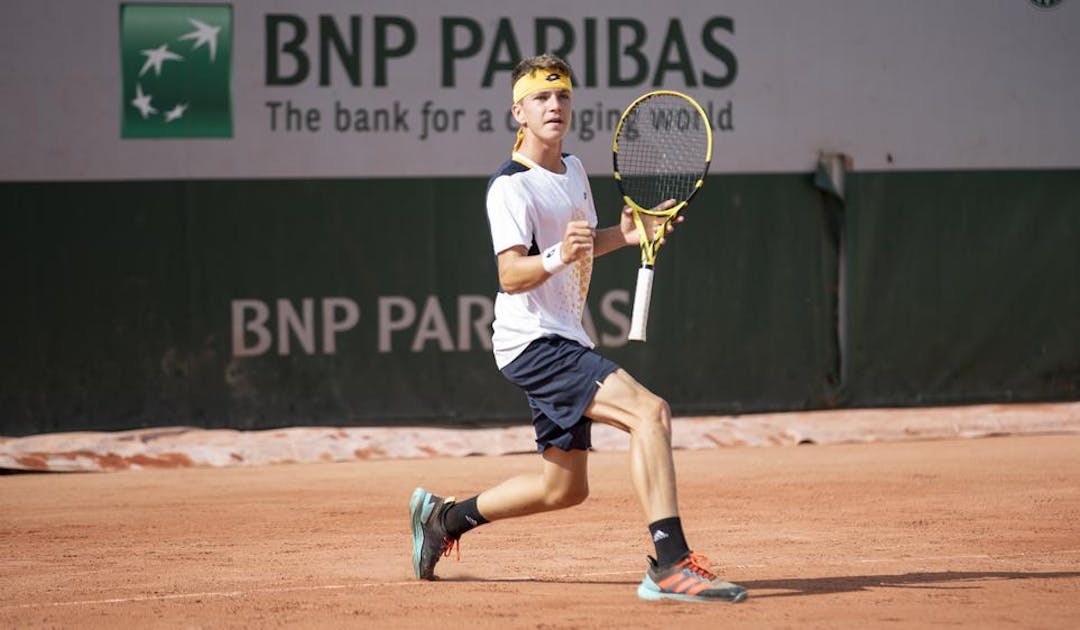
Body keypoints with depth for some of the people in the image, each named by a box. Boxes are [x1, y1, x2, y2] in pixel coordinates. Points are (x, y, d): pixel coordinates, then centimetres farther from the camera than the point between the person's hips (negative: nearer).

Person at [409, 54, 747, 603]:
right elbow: (510, 274, -26)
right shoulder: (511, 186, -14)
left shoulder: (572, 168, 13)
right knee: (650, 411, -27)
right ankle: (669, 565, -35)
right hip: (532, 340, -10)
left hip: (563, 342, 10)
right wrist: (557, 257, -45)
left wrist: (623, 234, 8)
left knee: (565, 486, 17)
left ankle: (443, 516, 33)